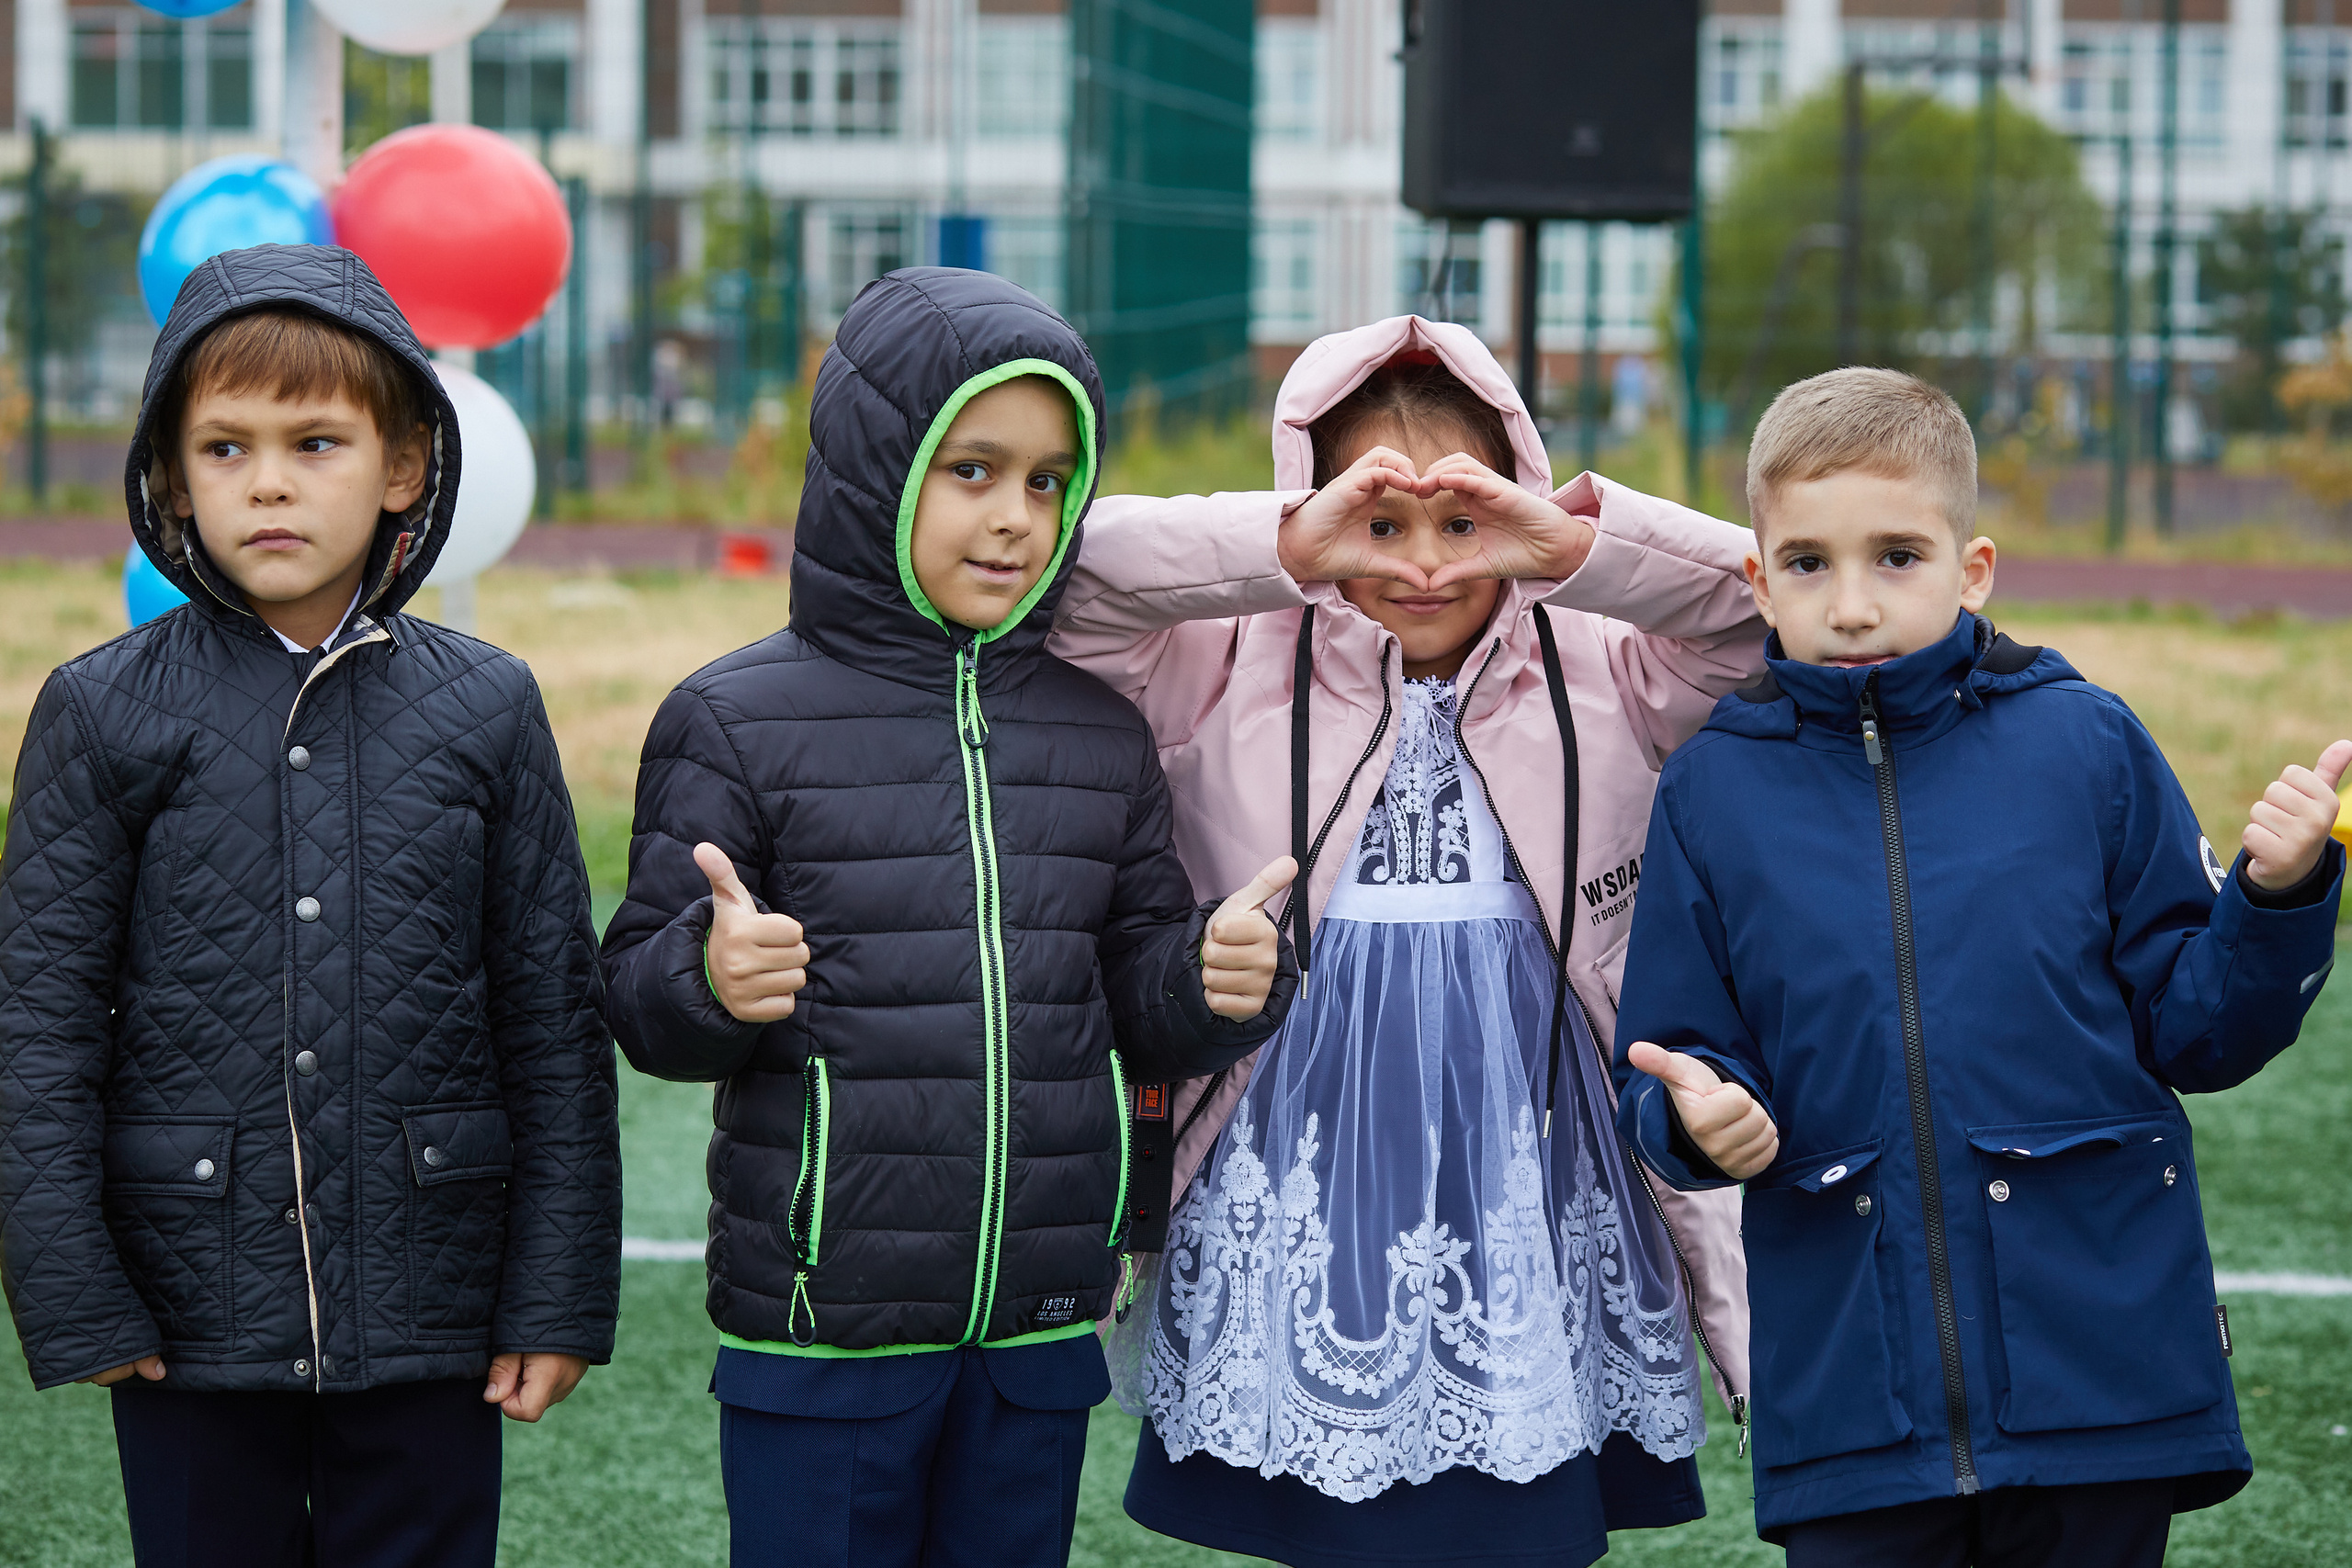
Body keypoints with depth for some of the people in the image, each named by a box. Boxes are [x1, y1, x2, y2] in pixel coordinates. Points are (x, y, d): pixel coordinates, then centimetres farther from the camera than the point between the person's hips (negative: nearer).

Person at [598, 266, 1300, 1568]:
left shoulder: (1103, 733, 8)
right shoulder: (737, 722, -4)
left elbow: (1142, 1007, 13)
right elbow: (637, 1002, -4)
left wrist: (1216, 980, -9)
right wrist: (711, 979, -25)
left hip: (1040, 1328, 4)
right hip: (820, 1331, -4)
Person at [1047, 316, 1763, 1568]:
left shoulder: (1598, 674, 6)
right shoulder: (1233, 674, 2)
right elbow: (1060, 568, -10)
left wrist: (1575, 543, -19)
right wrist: (1286, 546, -21)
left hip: (1538, 1217, 1)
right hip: (1304, 1216, -1)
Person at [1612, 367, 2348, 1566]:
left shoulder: (2086, 746, 1)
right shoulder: (1714, 791, 4)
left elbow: (2196, 1030, 4)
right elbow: (1670, 1068, 8)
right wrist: (1695, 1117, -13)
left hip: (2101, 1368, 0)